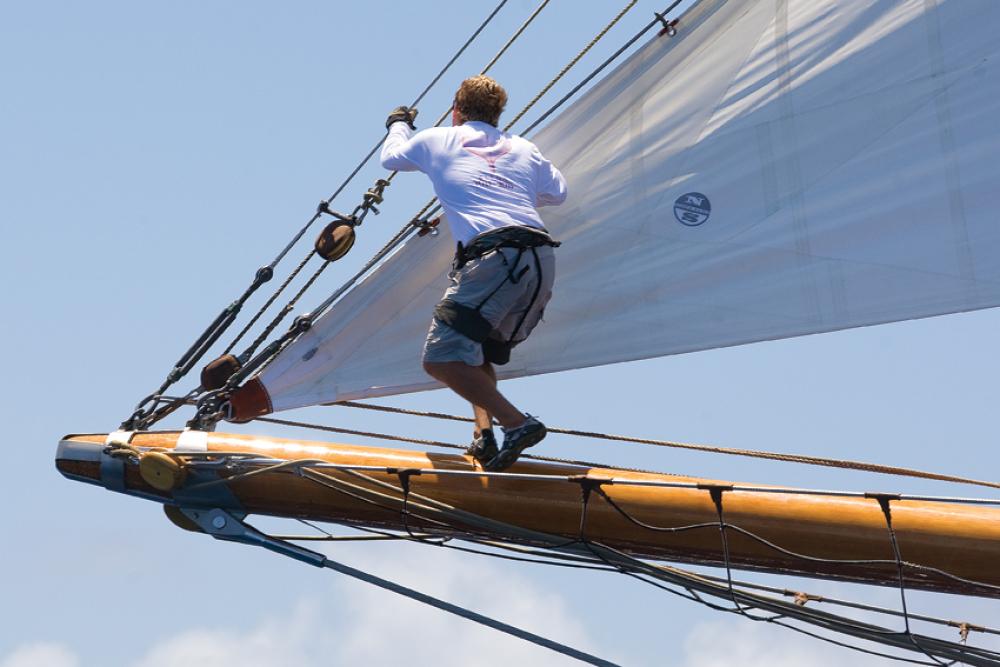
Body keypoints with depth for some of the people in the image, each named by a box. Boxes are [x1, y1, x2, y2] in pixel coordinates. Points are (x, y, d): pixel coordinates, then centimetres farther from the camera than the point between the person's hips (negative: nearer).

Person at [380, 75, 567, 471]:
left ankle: (517, 424, -19)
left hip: (494, 257, -6)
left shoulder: (437, 139, 16)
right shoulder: (524, 148, 25)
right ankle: (483, 435, 5)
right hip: (542, 261, 6)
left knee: (440, 358, -7)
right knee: (475, 350, 23)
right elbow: (558, 193, 41)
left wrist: (399, 125, 57)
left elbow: (390, 159, 36)